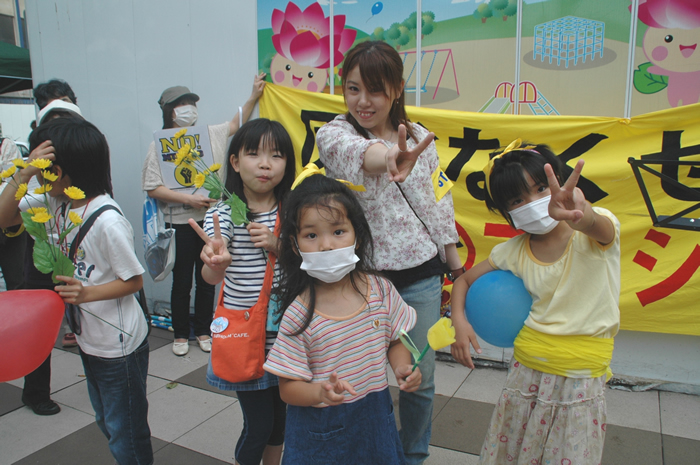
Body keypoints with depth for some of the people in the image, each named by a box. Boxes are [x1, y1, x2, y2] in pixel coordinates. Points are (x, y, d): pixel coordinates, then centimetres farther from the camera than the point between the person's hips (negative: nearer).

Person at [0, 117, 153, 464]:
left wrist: (87, 293, -31)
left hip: (119, 345, -8)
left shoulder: (107, 220, -26)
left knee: (127, 434, 9)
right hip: (88, 339, 9)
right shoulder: (55, 202, -1)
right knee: (107, 423, 26)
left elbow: (134, 280, -18)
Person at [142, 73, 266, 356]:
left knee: (207, 280, 11)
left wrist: (254, 96, 7)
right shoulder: (160, 144, -4)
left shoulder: (210, 135, 8)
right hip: (179, 223, -3)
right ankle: (180, 335, 24)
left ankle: (203, 331, 27)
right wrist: (188, 199, -17)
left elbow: (235, 125, 18)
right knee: (181, 282, 7)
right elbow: (152, 187, -10)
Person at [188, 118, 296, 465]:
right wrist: (216, 262, -45)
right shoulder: (223, 213, -12)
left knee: (281, 413, 19)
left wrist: (277, 246, -19)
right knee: (258, 423, 4)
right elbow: (211, 276, -22)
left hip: (284, 330, 4)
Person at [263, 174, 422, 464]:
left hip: (375, 418, 3)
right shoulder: (299, 315, -17)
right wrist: (320, 392, -29)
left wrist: (402, 368, -12)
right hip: (320, 429, -3)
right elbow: (288, 387, -11)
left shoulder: (381, 290, -8)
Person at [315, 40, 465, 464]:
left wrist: (456, 266, 12)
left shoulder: (420, 138, 3)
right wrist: (388, 157, -58)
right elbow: (356, 153, -35)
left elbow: (438, 204, 10)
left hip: (420, 276, 3)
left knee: (421, 377, 14)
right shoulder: (334, 134, -9)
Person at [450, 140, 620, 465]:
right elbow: (464, 280, 9)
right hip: (526, 369, 3)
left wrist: (580, 215, -60)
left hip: (582, 376, -3)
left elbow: (599, 227, -36)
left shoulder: (597, 227, -11)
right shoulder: (514, 251, -1)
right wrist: (458, 319, -10)